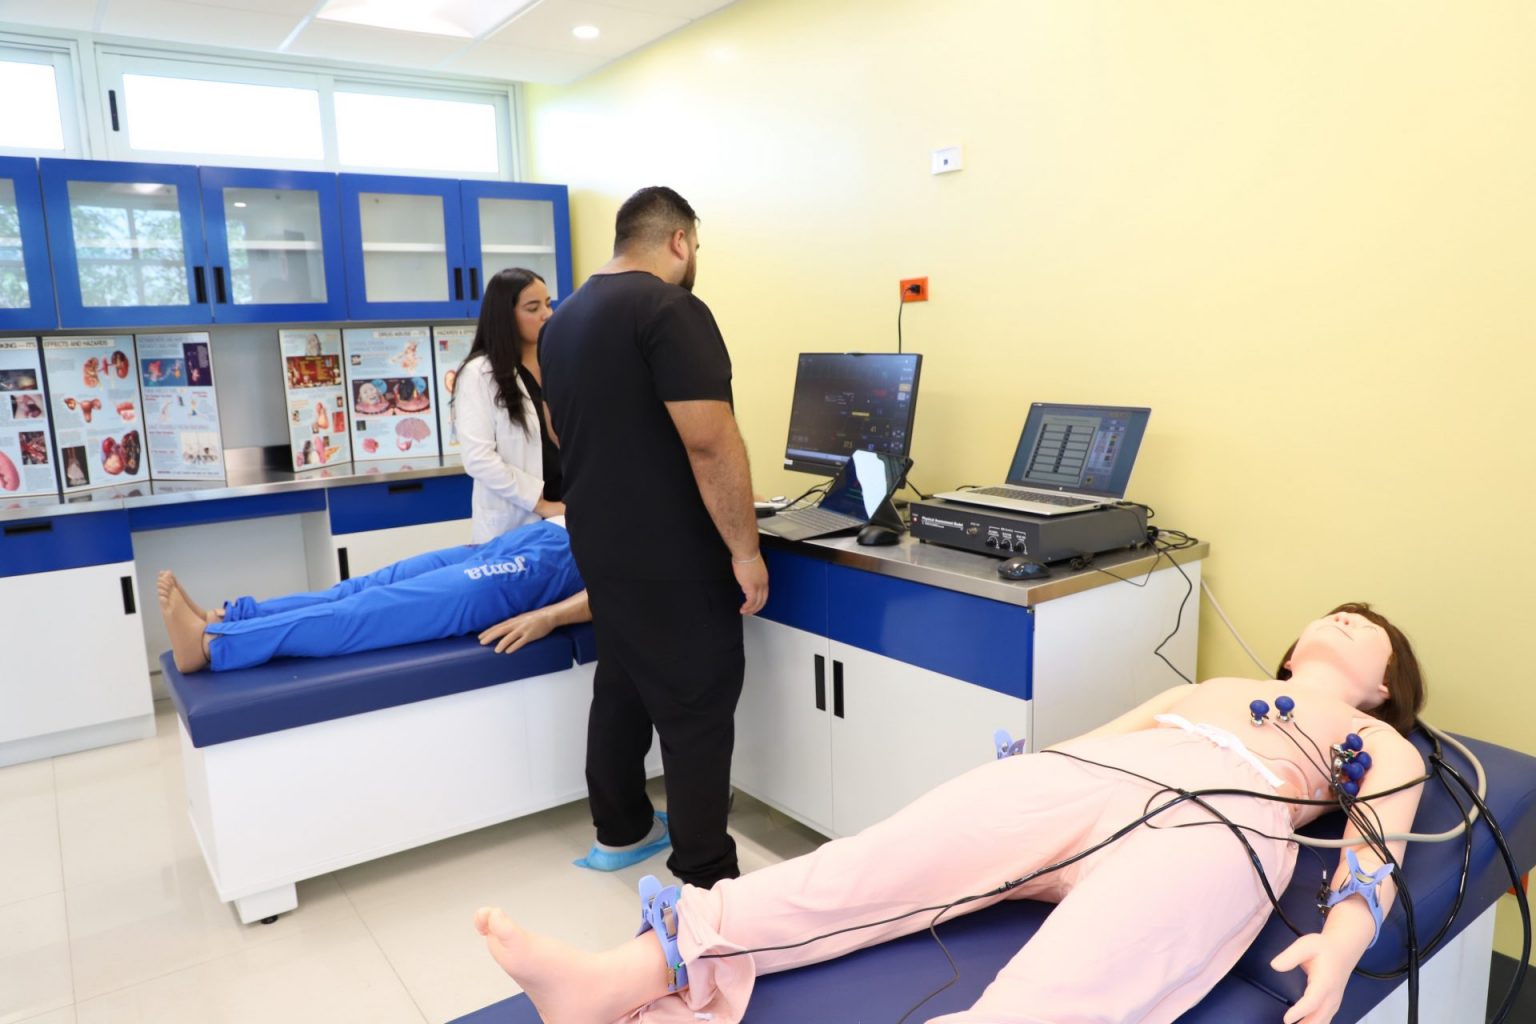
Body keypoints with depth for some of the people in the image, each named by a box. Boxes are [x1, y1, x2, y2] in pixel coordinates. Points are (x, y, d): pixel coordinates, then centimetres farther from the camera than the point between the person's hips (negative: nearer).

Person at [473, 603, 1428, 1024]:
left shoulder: (1385, 747, 28)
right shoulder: (1207, 687, 37)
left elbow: (1377, 854, 8)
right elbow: (1089, 729, 25)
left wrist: (1343, 942, -13)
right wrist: (1008, 774, 10)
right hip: (1083, 773, 5)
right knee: (863, 871, -20)